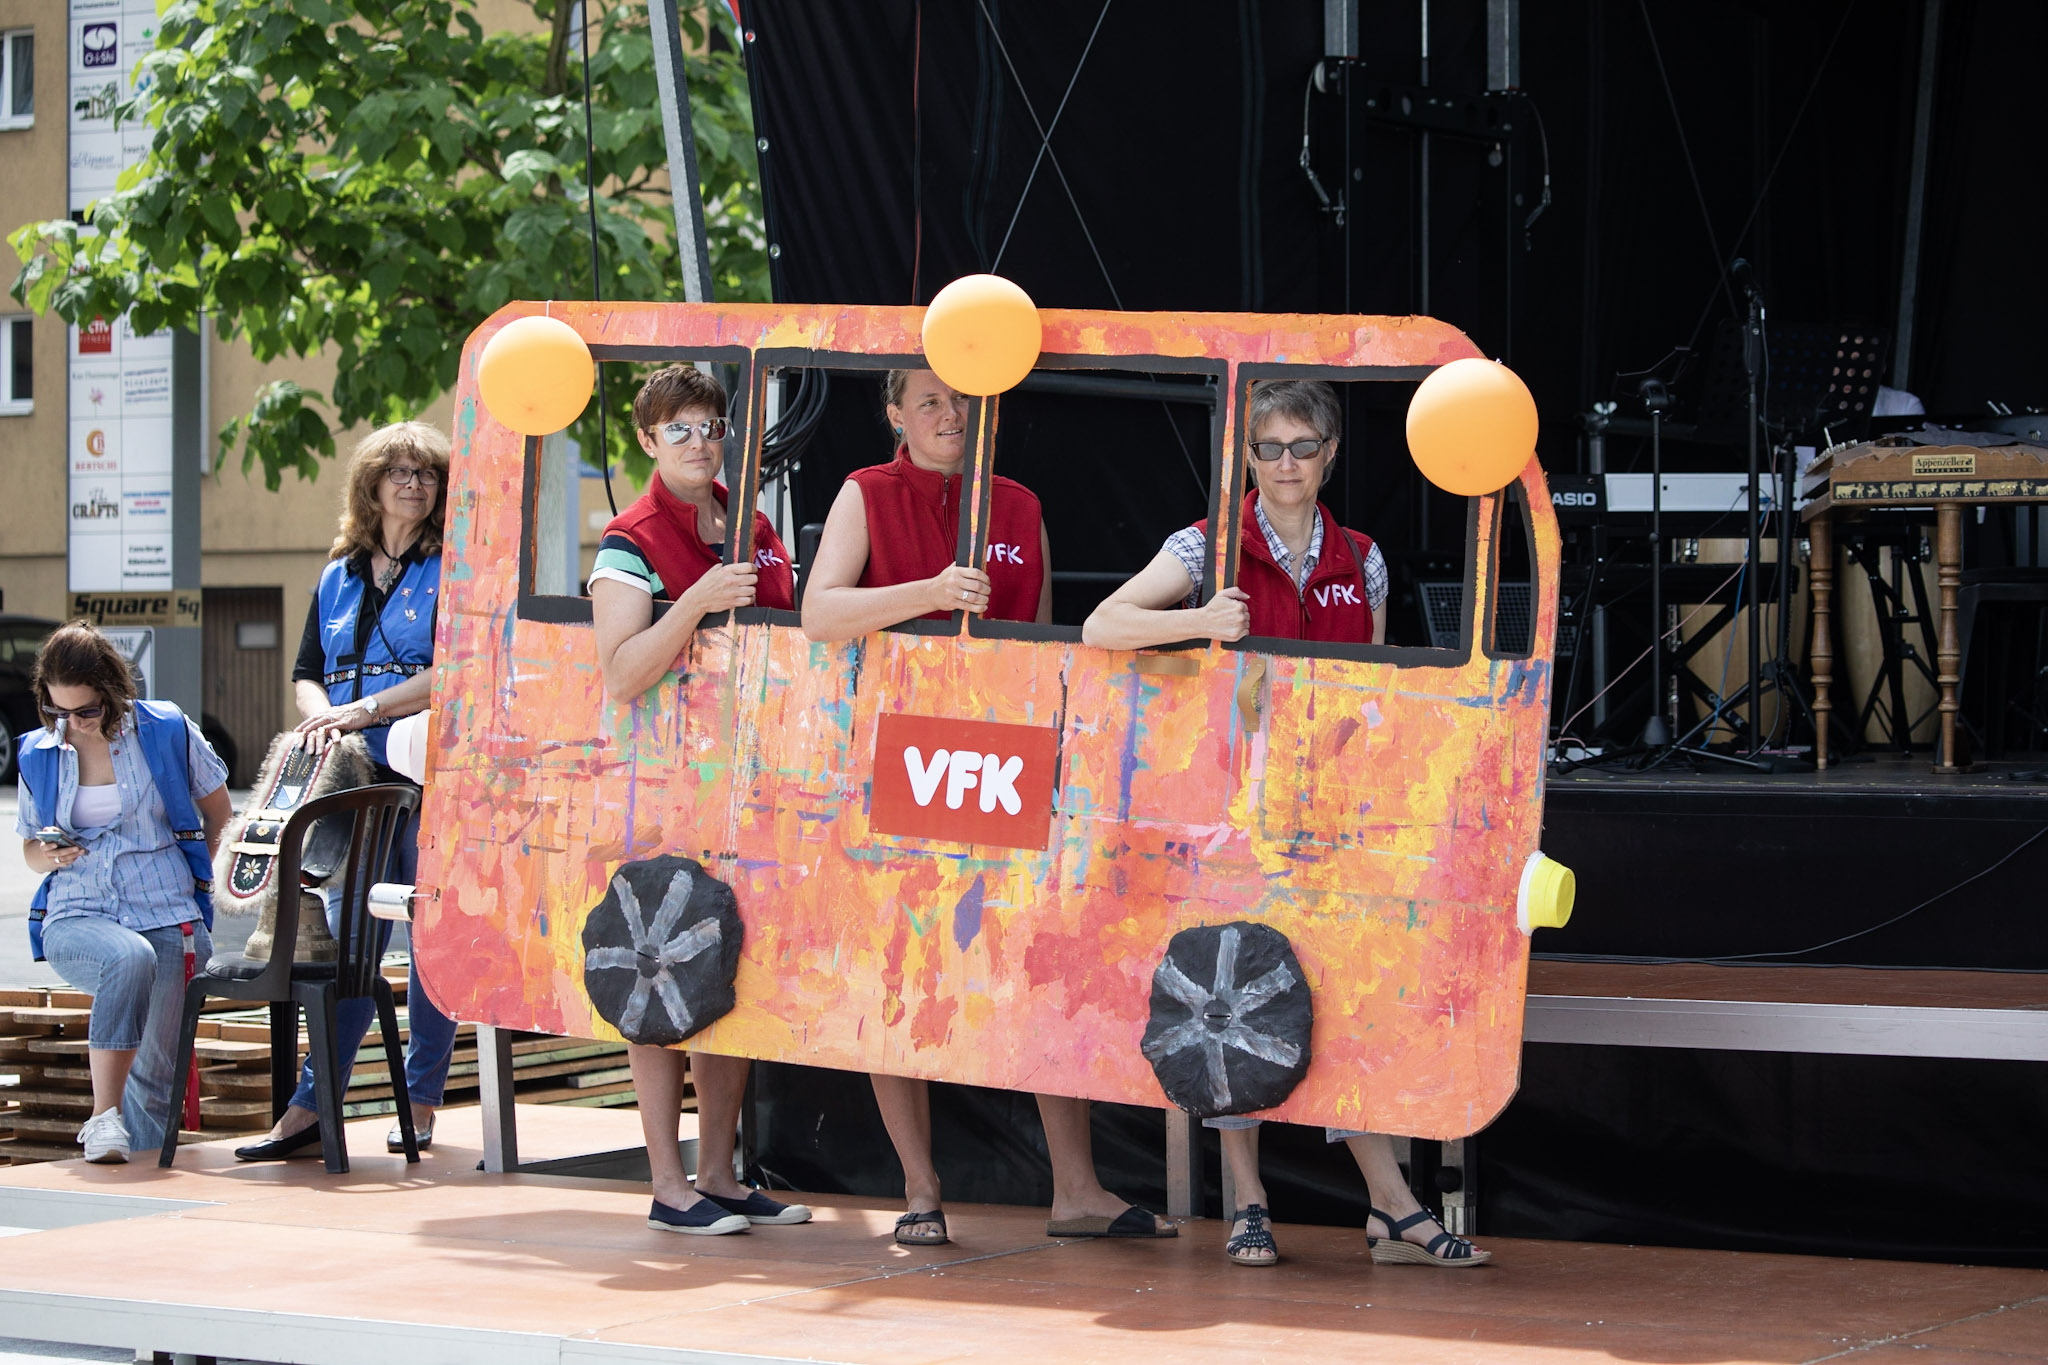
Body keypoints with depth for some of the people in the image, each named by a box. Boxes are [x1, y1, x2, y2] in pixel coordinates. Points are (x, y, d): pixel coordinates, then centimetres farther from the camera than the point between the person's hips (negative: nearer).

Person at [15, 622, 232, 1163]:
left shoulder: (168, 732, 2)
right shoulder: (38, 756, 7)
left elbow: (220, 813, 16)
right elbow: (30, 847, 18)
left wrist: (195, 877, 12)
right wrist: (49, 856, -4)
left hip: (166, 916, 1)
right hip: (76, 916, 0)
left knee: (158, 1073, -8)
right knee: (130, 958, -37)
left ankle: (132, 1140, 23)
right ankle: (104, 1115, -34)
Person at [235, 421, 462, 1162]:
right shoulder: (339, 578, 19)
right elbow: (307, 675, 20)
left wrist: (362, 710, -14)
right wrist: (322, 718, -3)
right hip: (353, 784, 5)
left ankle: (419, 1102, 9)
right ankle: (311, 1110, 0)